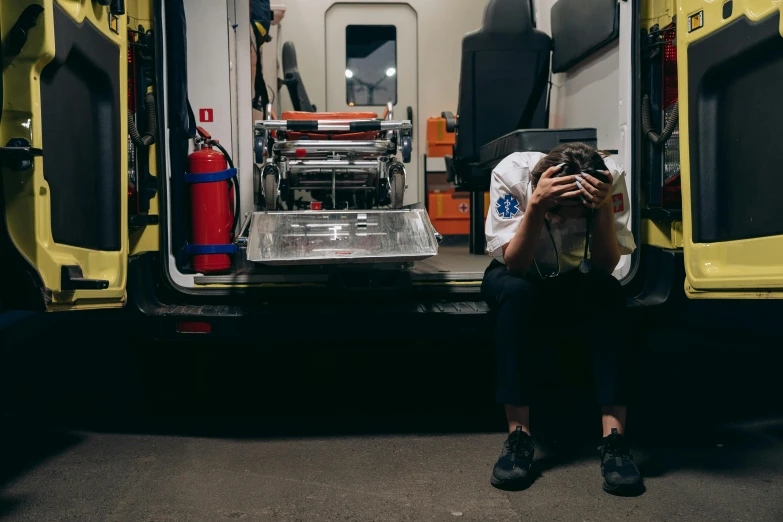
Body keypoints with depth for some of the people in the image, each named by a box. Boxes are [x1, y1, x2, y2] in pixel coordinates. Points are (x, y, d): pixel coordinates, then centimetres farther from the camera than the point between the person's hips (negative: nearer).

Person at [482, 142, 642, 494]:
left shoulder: (610, 178, -24)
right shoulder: (512, 174, -28)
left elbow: (606, 266, -26)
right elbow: (514, 264, -30)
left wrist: (604, 207, -41)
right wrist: (536, 205, -44)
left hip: (574, 279, 1)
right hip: (517, 274, -1)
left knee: (607, 291, -32)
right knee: (515, 292, -36)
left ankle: (614, 437, -30)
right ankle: (519, 436, -30)